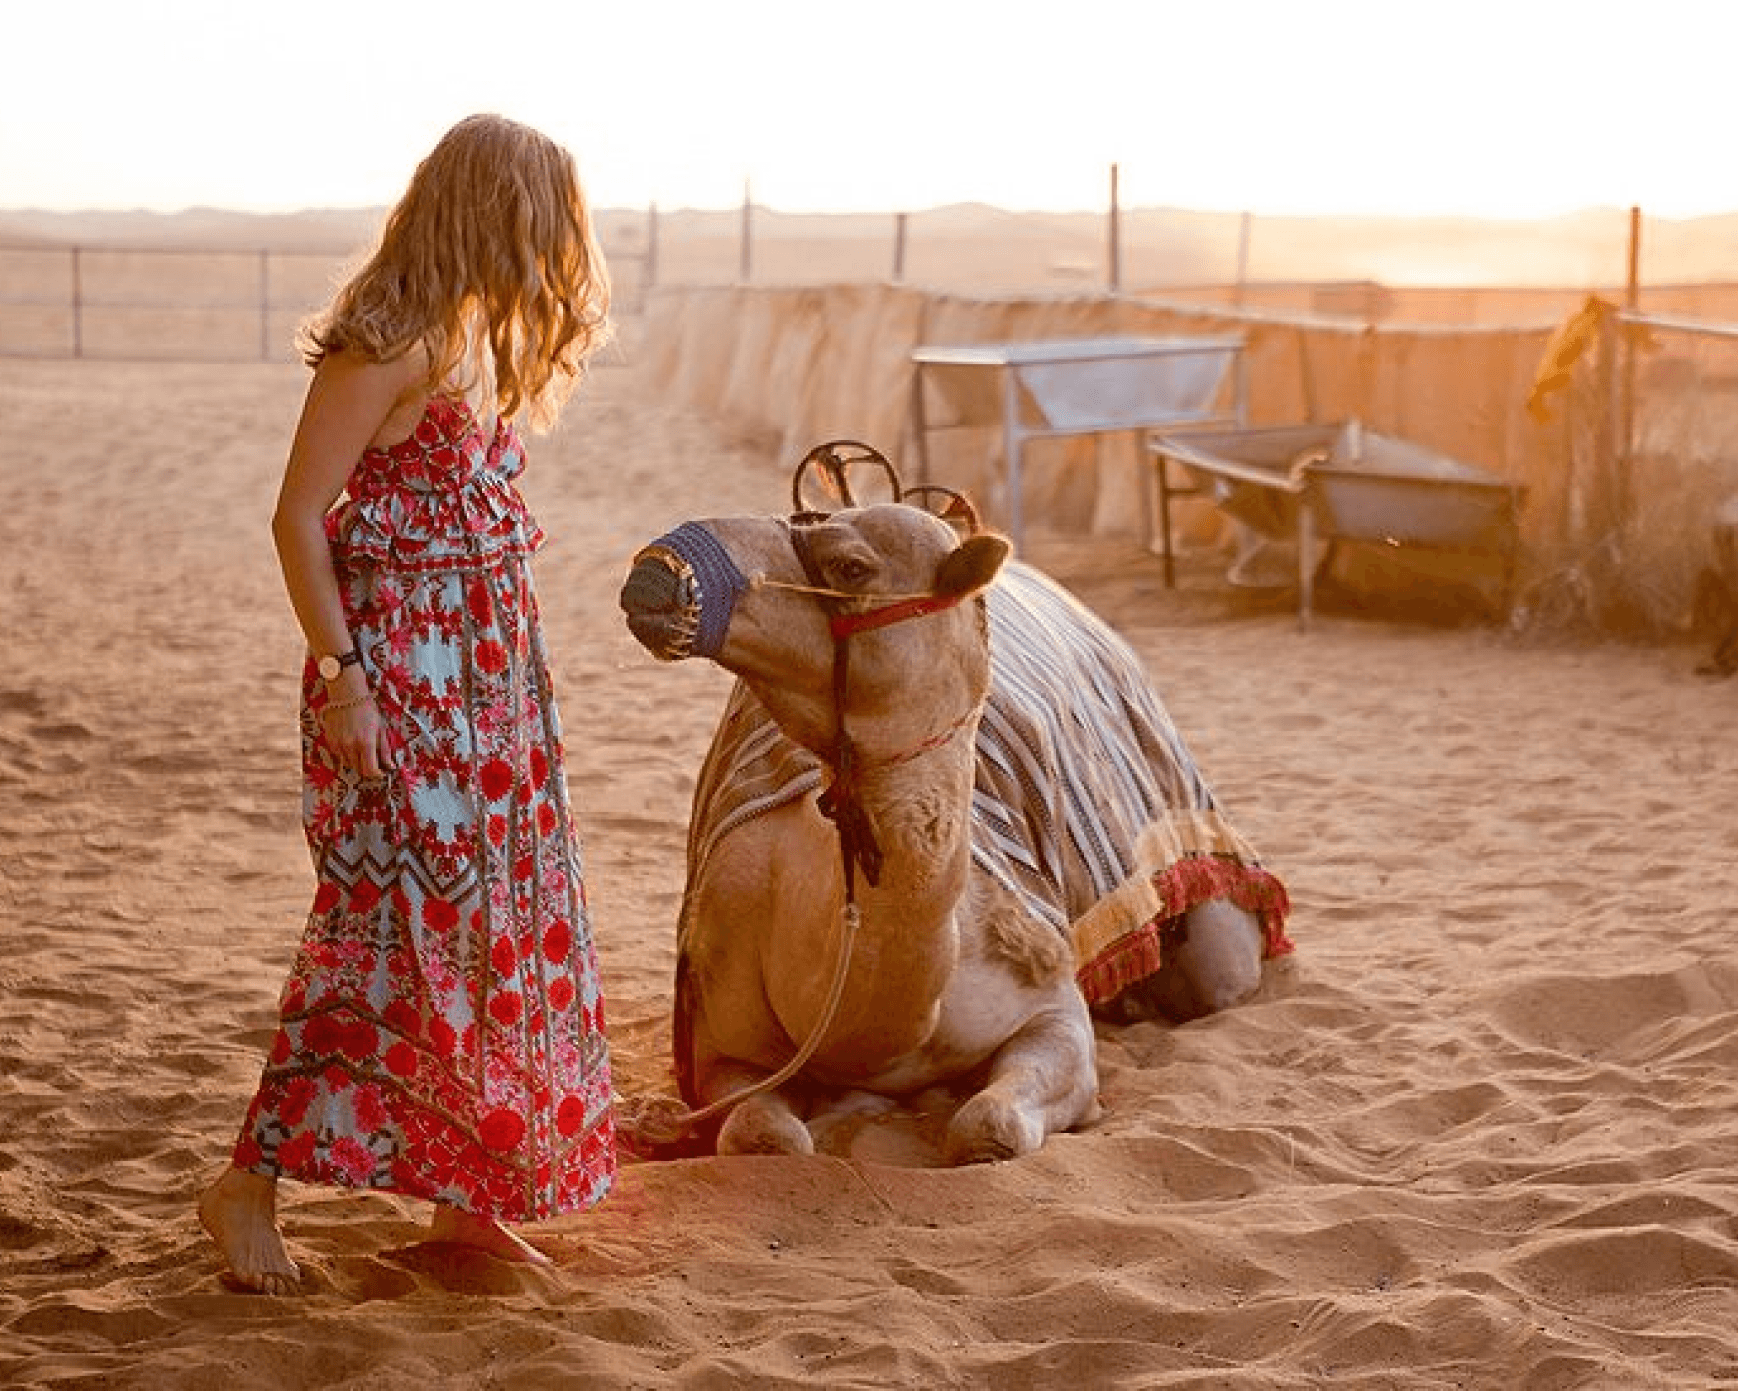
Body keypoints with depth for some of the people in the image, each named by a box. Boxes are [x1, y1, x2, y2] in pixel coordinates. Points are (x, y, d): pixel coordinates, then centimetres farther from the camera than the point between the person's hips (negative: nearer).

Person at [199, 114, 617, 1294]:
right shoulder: (388, 346, -15)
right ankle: (251, 1184, 3)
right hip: (397, 675, -9)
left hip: (487, 675, 9)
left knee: (497, 923, 10)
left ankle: (468, 1193, 19)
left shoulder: (475, 336, 12)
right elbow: (300, 516, -16)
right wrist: (339, 672, -20)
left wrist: (524, 656, 15)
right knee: (391, 924, -8)